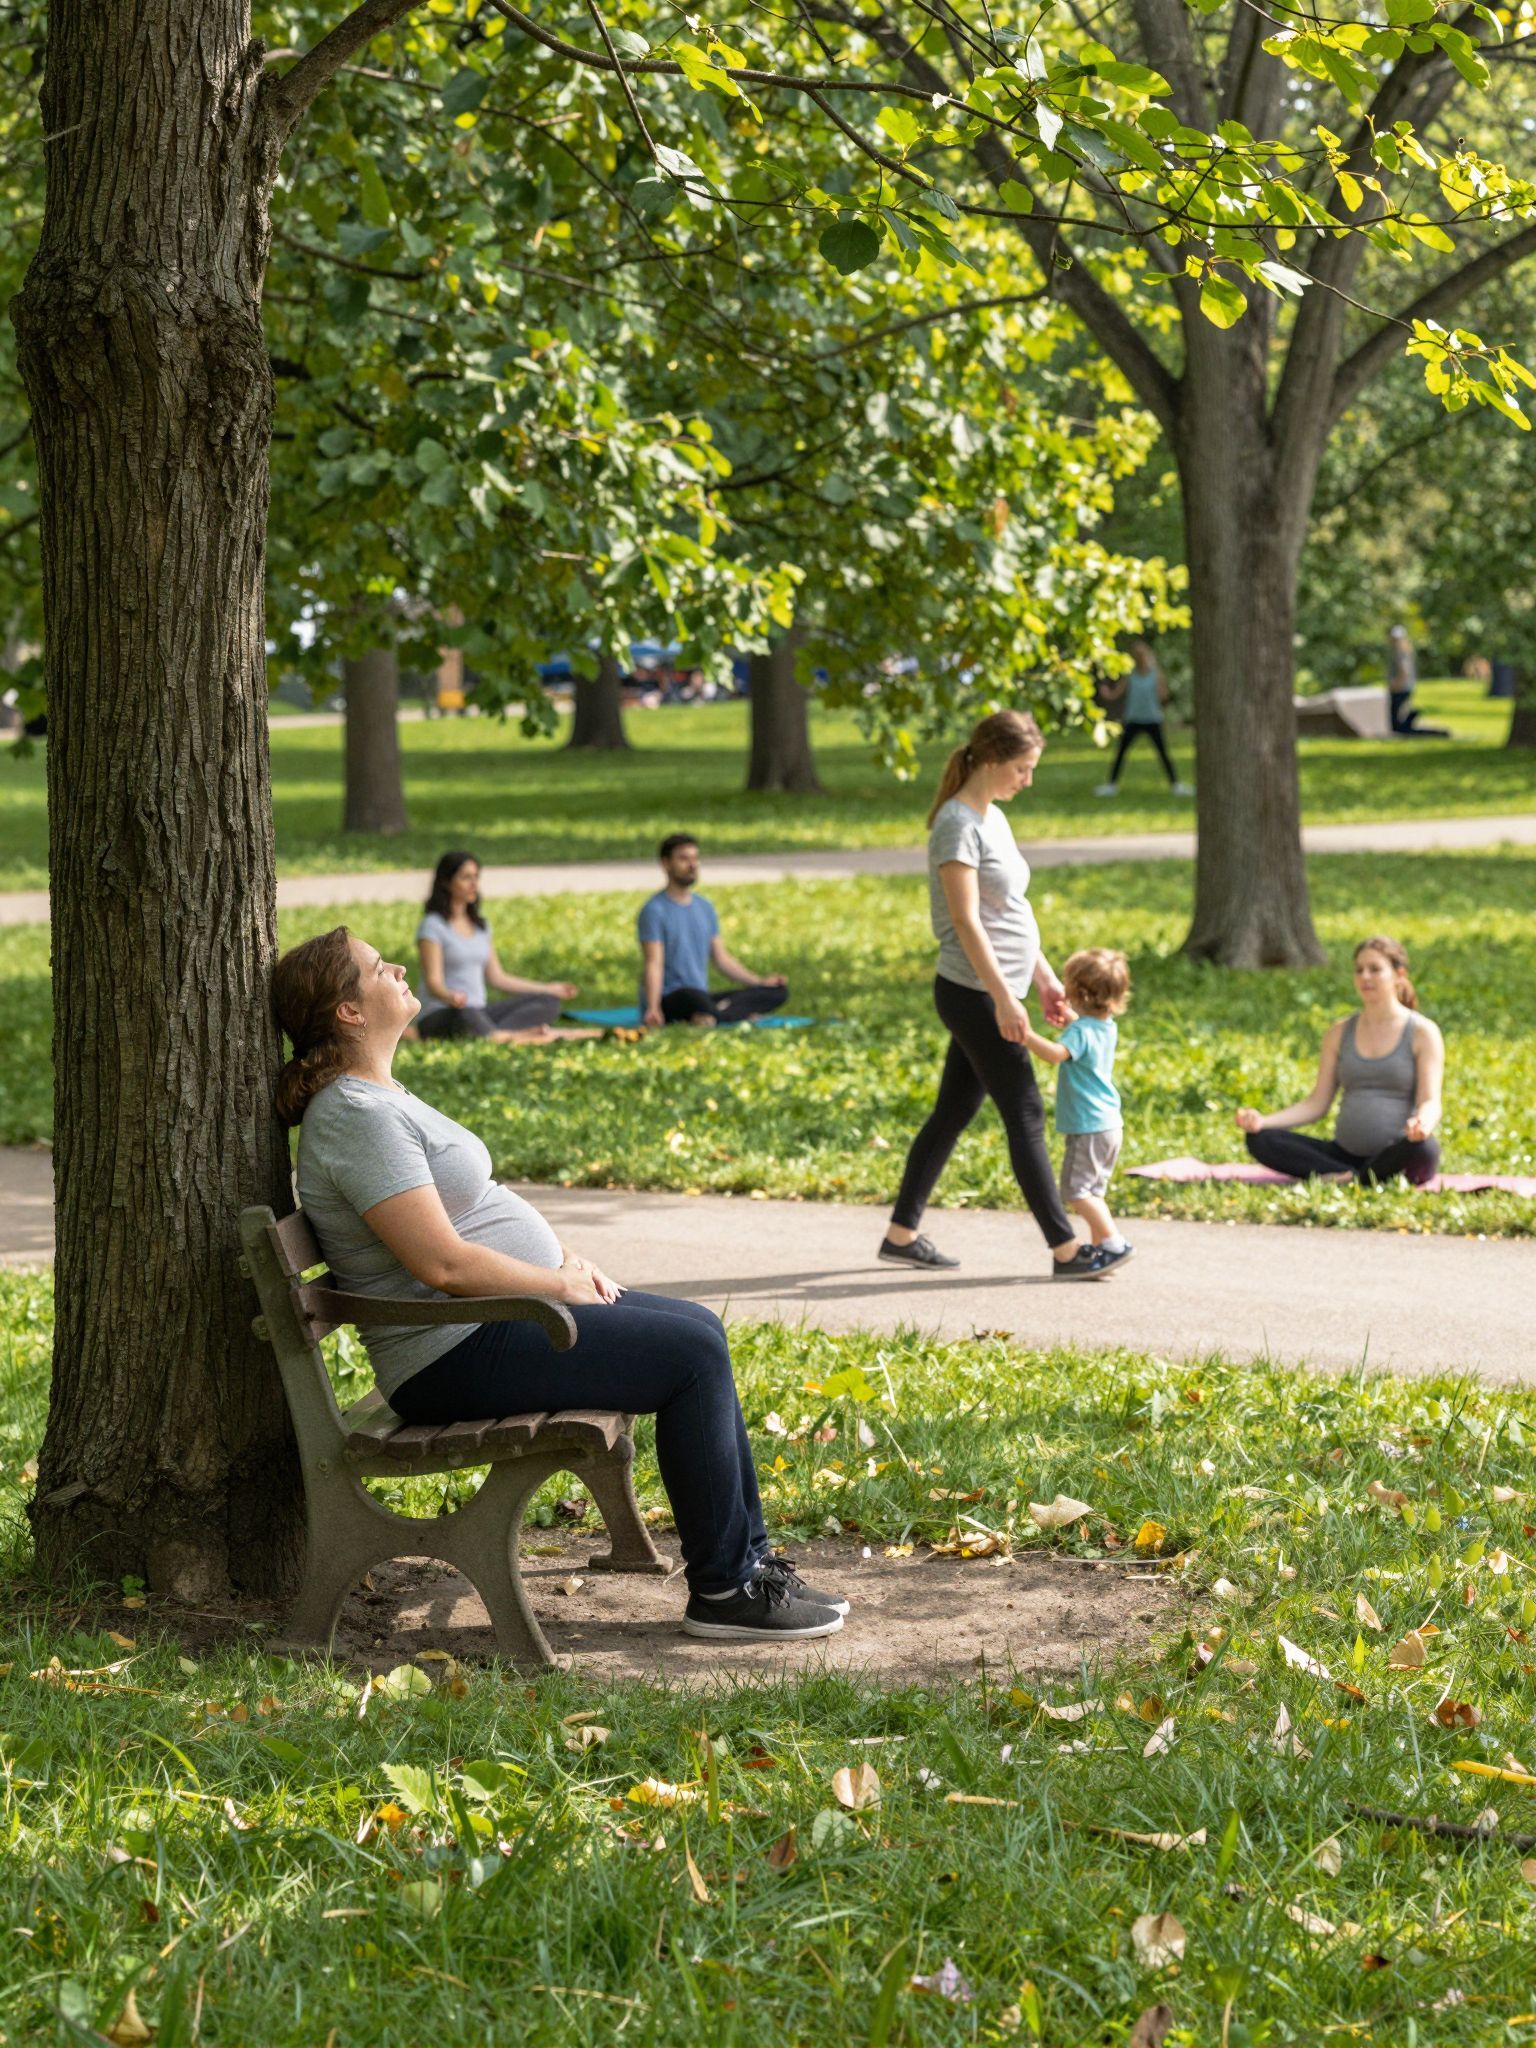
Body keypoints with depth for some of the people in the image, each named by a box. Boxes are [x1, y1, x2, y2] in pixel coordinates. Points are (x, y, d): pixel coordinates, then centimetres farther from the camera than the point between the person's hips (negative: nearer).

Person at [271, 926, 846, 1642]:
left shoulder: (380, 1096, 14)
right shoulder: (358, 1117, -20)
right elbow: (442, 1262, -26)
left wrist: (565, 1257, 8)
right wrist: (560, 1284, -13)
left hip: (502, 1312, 11)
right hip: (456, 1355, -11)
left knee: (700, 1327, 12)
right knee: (693, 1355, -15)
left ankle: (748, 1557, 14)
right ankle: (723, 1591, -7)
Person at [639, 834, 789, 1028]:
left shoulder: (705, 908, 18)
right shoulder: (655, 910, -7)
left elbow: (721, 957, 23)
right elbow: (653, 963, -17)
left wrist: (760, 982, 13)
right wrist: (652, 1009, -31)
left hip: (701, 997, 9)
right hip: (668, 1001, -9)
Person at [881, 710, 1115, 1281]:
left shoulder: (993, 818, 14)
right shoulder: (958, 824, -15)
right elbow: (966, 922, -20)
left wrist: (1046, 979, 18)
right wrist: (1004, 999, -22)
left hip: (989, 994, 9)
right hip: (974, 993, -9)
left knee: (952, 1114, 12)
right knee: (1025, 1117, -6)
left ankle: (902, 1234, 18)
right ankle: (1065, 1250, -2)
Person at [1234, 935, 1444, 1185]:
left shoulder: (1423, 1033, 1)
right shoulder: (1339, 1033, 13)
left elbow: (1430, 1103, -9)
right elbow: (1317, 1104, 9)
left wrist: (1422, 1123, -36)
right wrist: (1263, 1121, -9)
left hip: (1395, 1160, -4)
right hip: (1346, 1153, 4)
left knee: (1422, 1147, -40)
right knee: (1259, 1139, -17)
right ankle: (1356, 1178, -25)